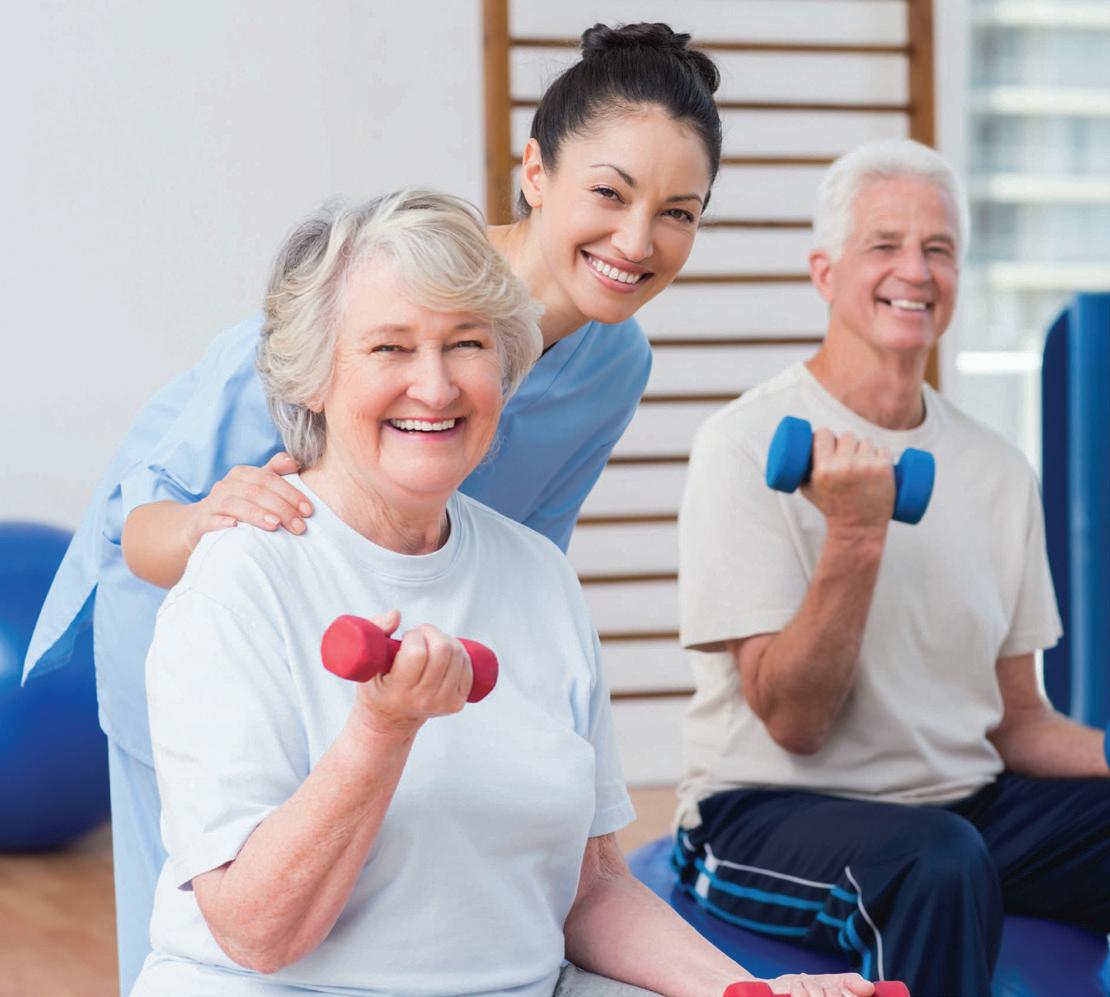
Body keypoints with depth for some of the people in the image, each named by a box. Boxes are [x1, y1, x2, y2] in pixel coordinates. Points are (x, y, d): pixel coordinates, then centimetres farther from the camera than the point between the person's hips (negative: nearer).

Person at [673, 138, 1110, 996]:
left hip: (966, 803, 6)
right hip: (769, 817, -6)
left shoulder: (999, 472, 9)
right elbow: (794, 723, -14)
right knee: (939, 860, -37)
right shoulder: (748, 446, -9)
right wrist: (855, 535, -26)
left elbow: (1015, 719, 14)